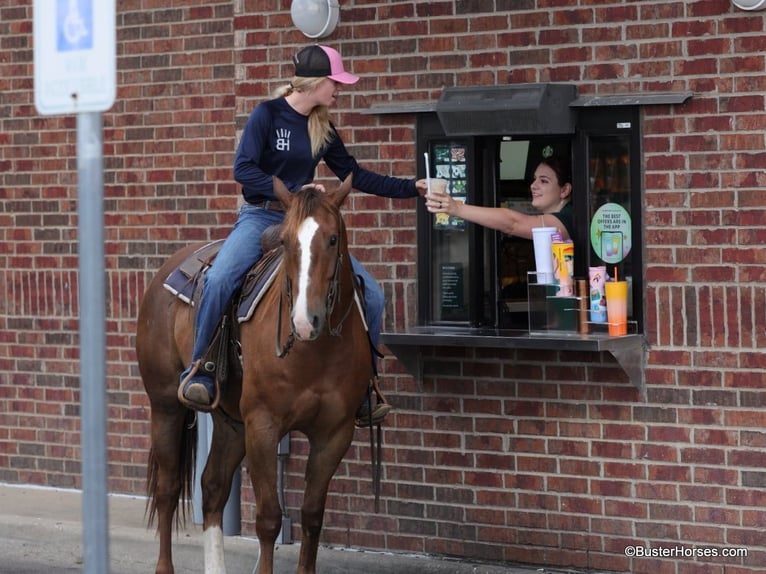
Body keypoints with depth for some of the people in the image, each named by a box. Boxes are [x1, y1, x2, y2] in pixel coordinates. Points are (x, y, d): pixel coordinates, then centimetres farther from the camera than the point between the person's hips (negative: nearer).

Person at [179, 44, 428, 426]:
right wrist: (293, 192, -23)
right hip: (261, 218, -5)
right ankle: (198, 371, -17)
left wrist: (412, 188, 17)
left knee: (371, 294, -8)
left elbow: (355, 176, 19)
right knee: (219, 280, -34)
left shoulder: (322, 129, 11)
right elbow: (243, 169, -14)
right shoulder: (268, 114, -6)